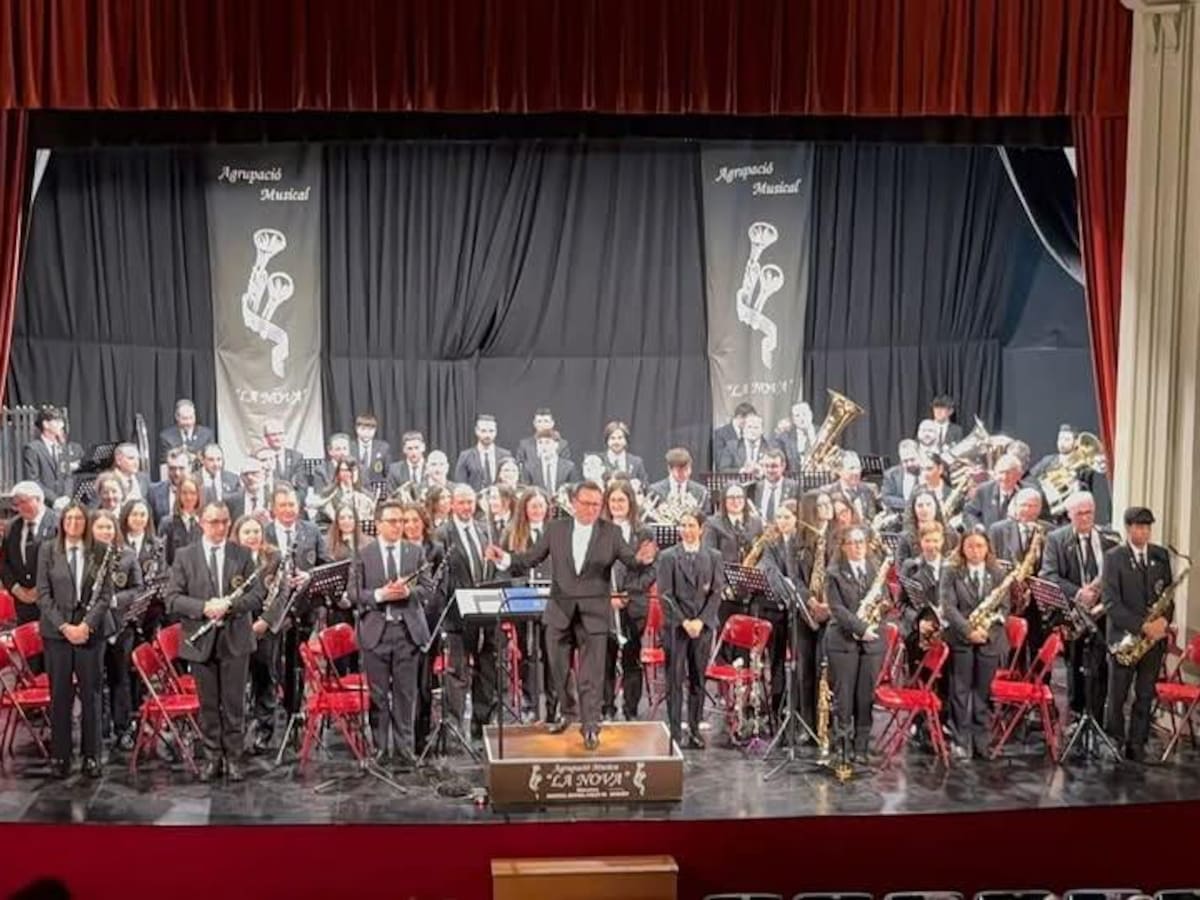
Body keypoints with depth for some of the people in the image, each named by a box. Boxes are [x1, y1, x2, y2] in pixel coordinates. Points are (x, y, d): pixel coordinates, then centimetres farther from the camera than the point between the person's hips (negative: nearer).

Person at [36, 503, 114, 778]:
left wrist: (87, 624, -12)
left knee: (91, 694, 3)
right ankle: (59, 757, 11)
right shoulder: (48, 550, 3)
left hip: (91, 629, 0)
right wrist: (64, 626, -10)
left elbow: (106, 593, 0)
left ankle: (91, 757, 11)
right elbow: (43, 594, 0)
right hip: (56, 630, 0)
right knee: (59, 695, 3)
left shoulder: (101, 551, 2)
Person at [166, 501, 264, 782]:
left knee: (234, 704, 5)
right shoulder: (184, 556, 2)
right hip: (201, 641, 0)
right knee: (208, 704, 8)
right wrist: (203, 608, -19)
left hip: (235, 640, 0)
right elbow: (172, 599, -3)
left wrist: (229, 605, -18)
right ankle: (213, 757, 22)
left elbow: (257, 595, 0)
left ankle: (233, 758, 16)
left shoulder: (242, 555, 4)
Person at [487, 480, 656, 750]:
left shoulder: (611, 532, -3)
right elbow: (531, 559, 2)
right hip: (559, 611, 3)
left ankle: (590, 727, 7)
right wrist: (505, 559, -15)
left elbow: (631, 561, -10)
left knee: (592, 674, -1)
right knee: (558, 669, 16)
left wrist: (642, 559, -33)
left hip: (594, 613, -3)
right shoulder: (556, 529, 1)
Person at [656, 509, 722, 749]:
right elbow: (665, 594, -3)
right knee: (675, 680, 0)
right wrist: (684, 621, -12)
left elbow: (716, 592, 2)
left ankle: (695, 730, 12)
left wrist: (700, 620, -9)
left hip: (703, 626, 2)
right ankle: (675, 731, 5)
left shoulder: (713, 557, 7)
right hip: (676, 626, -2)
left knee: (698, 680, 6)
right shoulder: (668, 556, 1)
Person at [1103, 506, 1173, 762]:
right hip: (1124, 636, -4)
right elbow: (1111, 602, -12)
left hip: (1154, 637, 4)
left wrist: (1164, 619, -10)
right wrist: (1142, 626, -20)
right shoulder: (1113, 557, -6)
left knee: (1145, 696, 7)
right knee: (1117, 695, 3)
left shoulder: (1161, 555, 8)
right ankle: (1114, 743, 15)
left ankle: (1136, 746, 15)